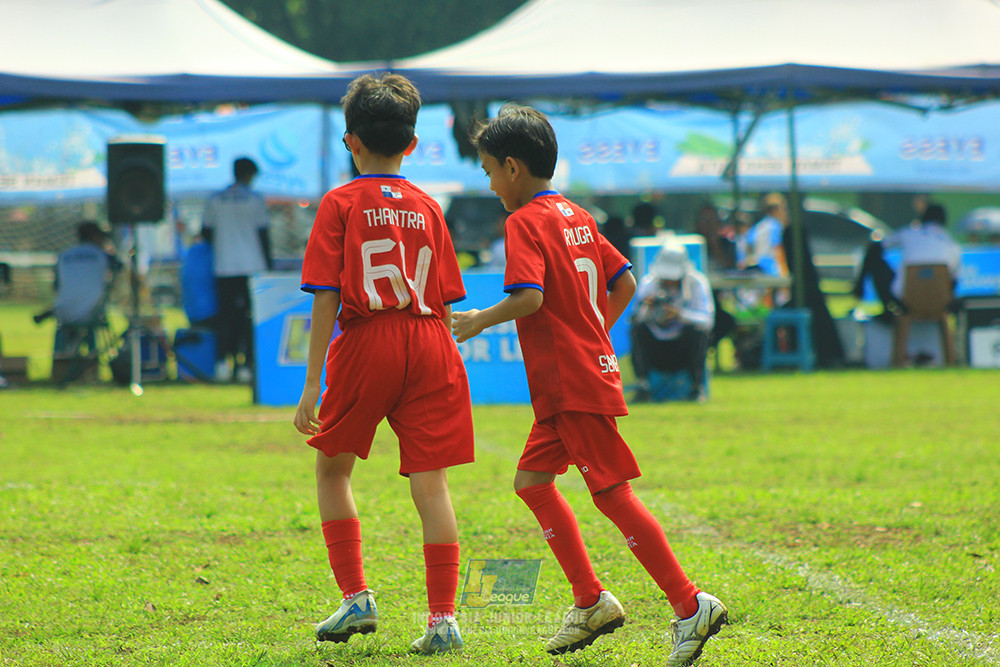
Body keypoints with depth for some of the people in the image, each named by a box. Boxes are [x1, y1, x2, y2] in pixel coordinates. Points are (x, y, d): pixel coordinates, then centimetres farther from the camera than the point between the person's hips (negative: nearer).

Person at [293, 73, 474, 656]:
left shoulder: (342, 204, -1)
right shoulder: (428, 207, 9)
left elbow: (327, 298, -6)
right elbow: (445, 300, 8)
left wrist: (313, 381, -6)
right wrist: (438, 361, 19)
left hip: (366, 344, -3)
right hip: (430, 345, 3)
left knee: (333, 467, 17)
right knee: (430, 481, 1)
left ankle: (356, 596, 9)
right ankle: (443, 617, -4)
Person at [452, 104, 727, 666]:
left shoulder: (525, 223, -13)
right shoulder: (577, 217, 14)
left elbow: (528, 298, -25)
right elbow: (625, 282, 17)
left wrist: (481, 320, -10)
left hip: (576, 386, -10)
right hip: (582, 373, 10)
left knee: (611, 493, -9)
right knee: (532, 480, 14)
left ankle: (691, 606, -10)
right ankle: (590, 600, 14)